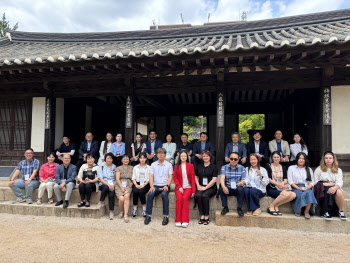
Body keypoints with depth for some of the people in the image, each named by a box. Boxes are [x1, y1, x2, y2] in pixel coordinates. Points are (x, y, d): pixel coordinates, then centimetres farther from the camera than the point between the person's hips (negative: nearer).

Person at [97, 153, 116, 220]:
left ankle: (111, 212, -24)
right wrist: (108, 184, -13)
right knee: (106, 187, -36)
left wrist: (113, 185, -11)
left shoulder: (115, 167, 13)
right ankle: (100, 202, -18)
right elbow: (100, 178, 1)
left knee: (111, 194, -30)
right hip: (103, 184, 0)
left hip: (112, 185, 0)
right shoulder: (102, 167, 11)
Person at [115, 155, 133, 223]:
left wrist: (132, 182, -5)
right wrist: (121, 187, -11)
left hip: (128, 185, 1)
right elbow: (117, 179, 1)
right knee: (121, 199, -26)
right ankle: (121, 212, 3)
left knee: (126, 196, -31)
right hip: (119, 185, -1)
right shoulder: (119, 168, 11)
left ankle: (126, 215, -29)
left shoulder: (131, 168, 17)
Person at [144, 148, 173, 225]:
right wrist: (151, 186, -12)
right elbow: (151, 176, 4)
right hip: (155, 185, 2)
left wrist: (167, 185, -15)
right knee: (150, 194, -29)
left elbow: (170, 176, 2)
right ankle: (148, 215, -20)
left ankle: (166, 216, -25)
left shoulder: (169, 165, 7)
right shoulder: (153, 165, 12)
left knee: (164, 194, -34)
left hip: (165, 186, -2)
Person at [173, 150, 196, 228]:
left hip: (188, 187, -1)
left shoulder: (190, 166, 12)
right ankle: (178, 220, -23)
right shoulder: (176, 166, 14)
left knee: (185, 198, -29)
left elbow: (193, 178, 7)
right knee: (179, 198, -29)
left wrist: (193, 190, -3)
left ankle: (185, 221, -27)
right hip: (179, 187, 1)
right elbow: (175, 178, 8)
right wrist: (179, 187, -8)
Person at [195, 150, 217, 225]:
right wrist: (198, 185, 4)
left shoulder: (214, 167, 2)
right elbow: (196, 177, 22)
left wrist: (205, 187, -12)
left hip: (211, 188, -3)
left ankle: (206, 217, -19)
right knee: (198, 195, -28)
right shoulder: (199, 166, 17)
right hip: (201, 187, 3)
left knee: (205, 196, -32)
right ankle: (202, 216, -21)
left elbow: (214, 179, -6)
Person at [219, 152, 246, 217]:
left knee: (240, 189, -33)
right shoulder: (224, 167, 3)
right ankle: (225, 207, -13)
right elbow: (222, 178, -12)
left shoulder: (242, 168, 4)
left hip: (237, 189, 0)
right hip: (227, 189, 1)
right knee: (221, 188, -30)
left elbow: (243, 180, -1)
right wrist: (223, 186, -34)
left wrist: (241, 183, -28)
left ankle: (239, 208, -16)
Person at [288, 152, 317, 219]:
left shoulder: (309, 169, 22)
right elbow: (290, 181, 4)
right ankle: (298, 211, -16)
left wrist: (307, 188, -10)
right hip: (295, 188, -2)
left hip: (307, 188, 2)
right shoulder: (291, 168, 15)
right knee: (299, 195, -36)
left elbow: (312, 182, 11)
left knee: (309, 193, -35)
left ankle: (306, 211, -25)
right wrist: (298, 188, -12)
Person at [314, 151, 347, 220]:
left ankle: (341, 211, -16)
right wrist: (327, 184, -10)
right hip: (322, 189, -2)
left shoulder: (338, 170, 15)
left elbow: (339, 182, -2)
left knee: (339, 192, -32)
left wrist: (335, 187, -24)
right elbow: (315, 182, 1)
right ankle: (325, 212, -26)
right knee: (328, 192, -35)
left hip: (334, 188, 2)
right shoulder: (319, 169, 10)